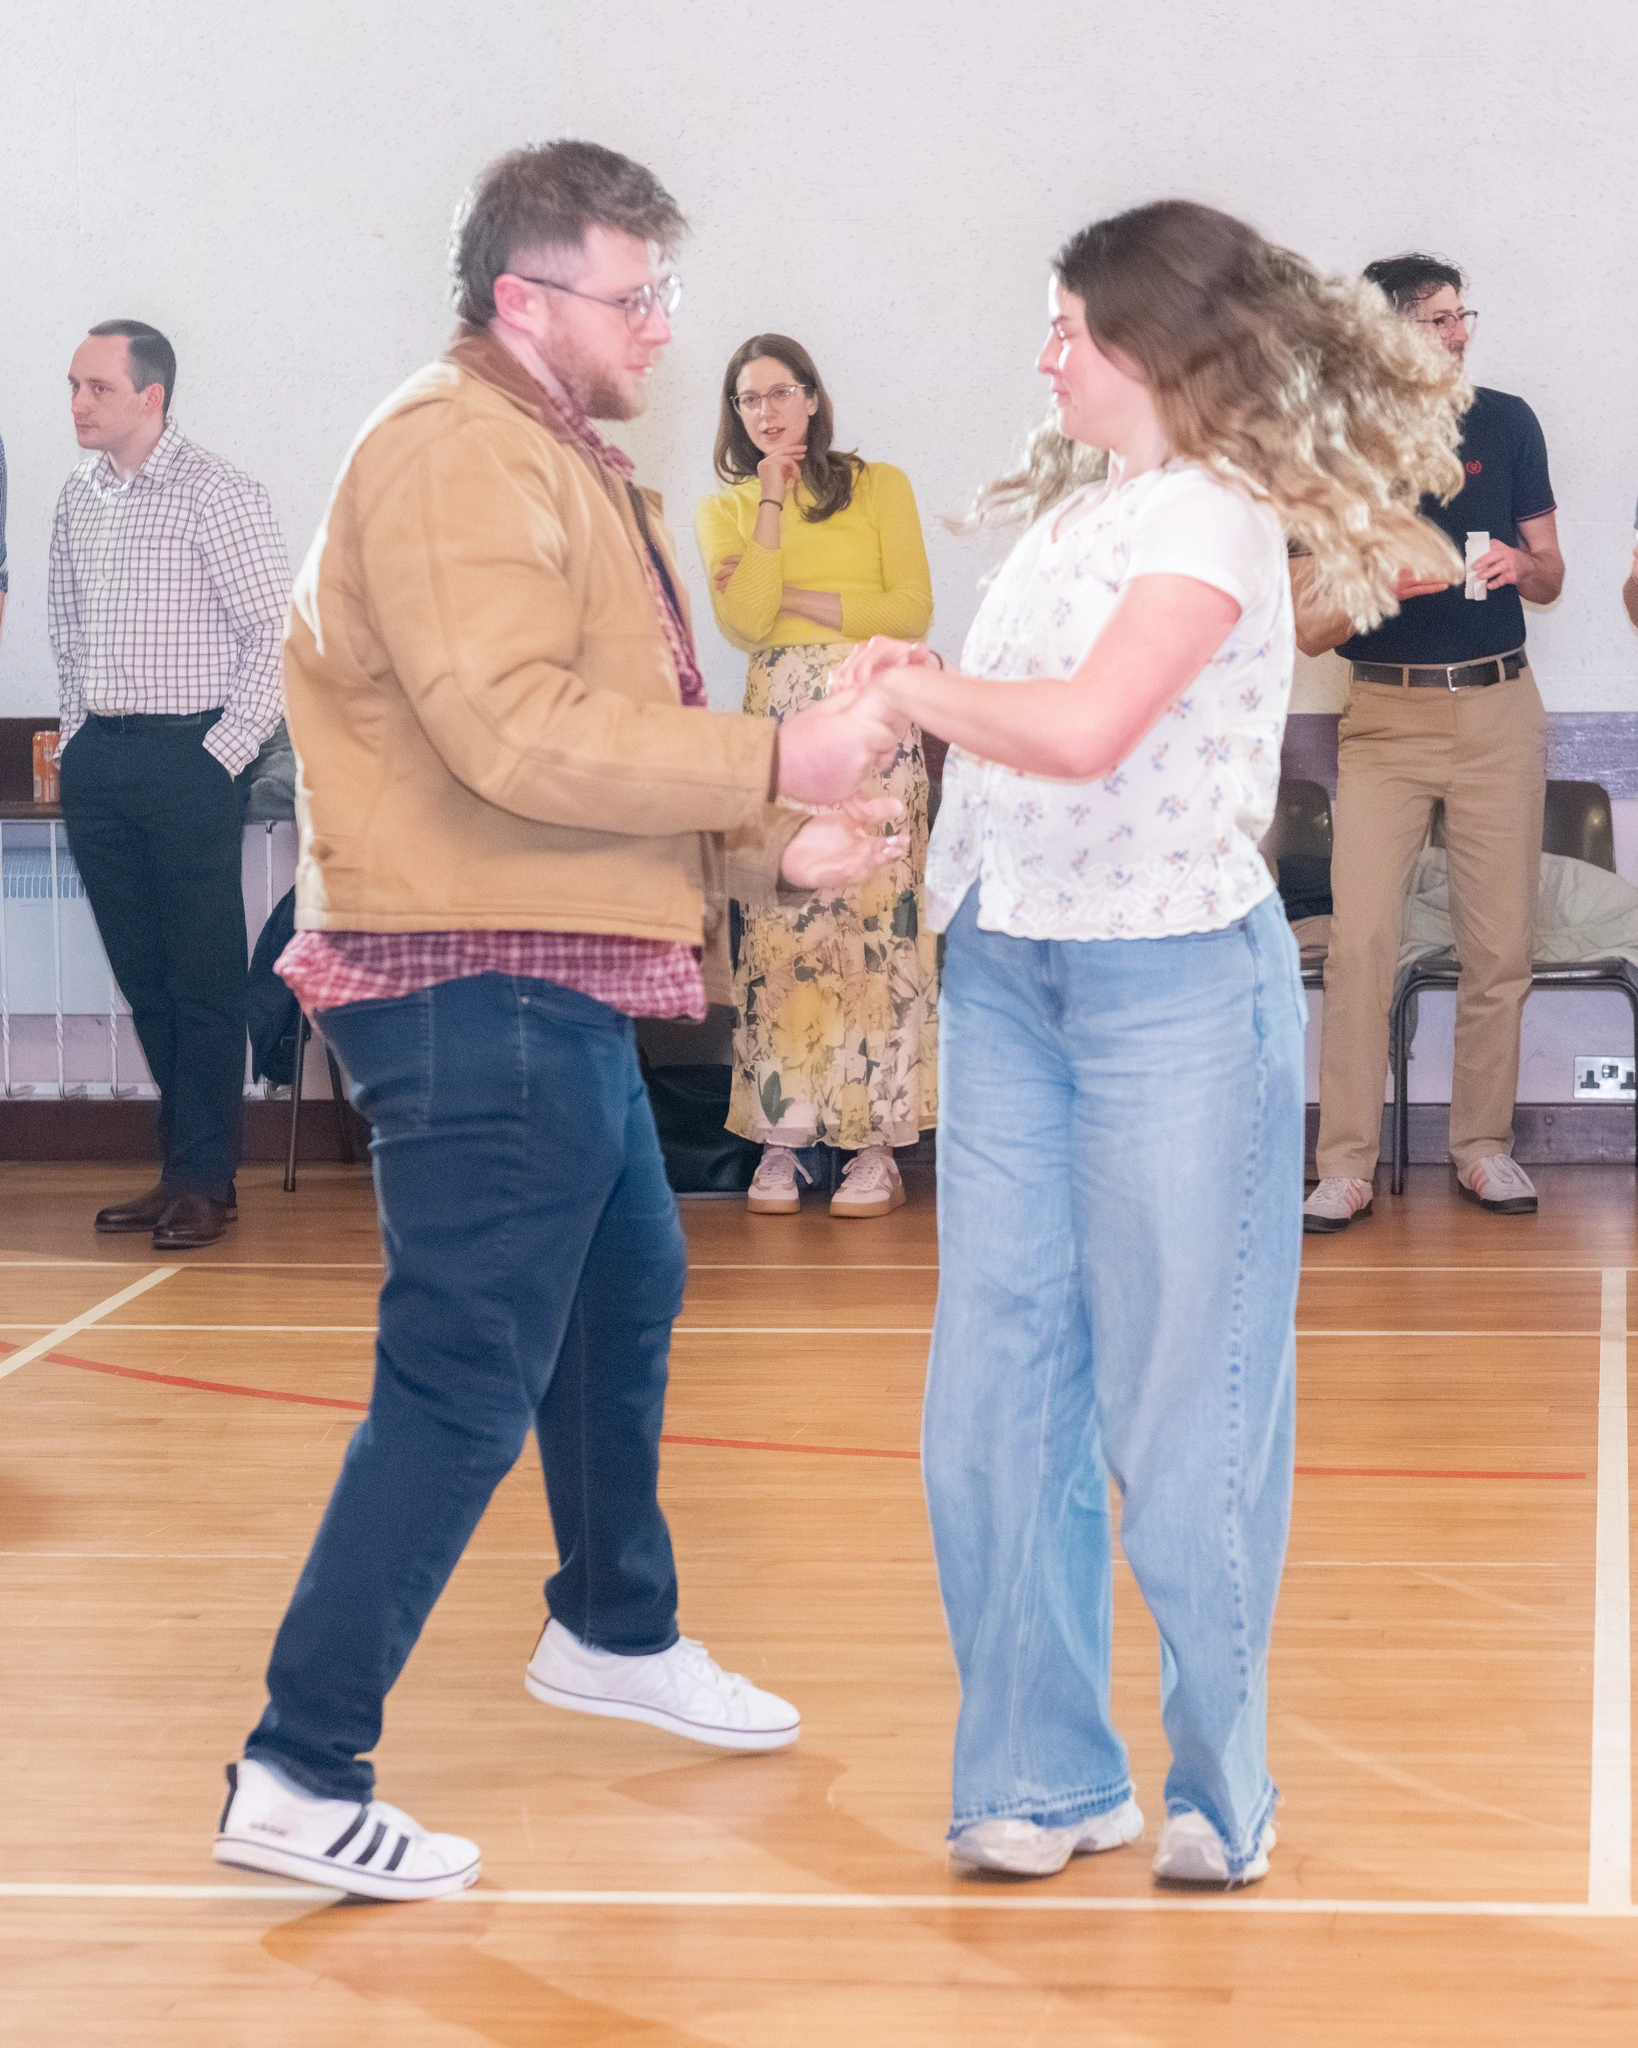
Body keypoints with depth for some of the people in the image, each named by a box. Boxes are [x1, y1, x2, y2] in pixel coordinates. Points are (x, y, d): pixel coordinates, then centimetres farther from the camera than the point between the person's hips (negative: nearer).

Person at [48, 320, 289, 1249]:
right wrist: (79, 737, 13)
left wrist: (226, 750, -11)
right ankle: (186, 1163, 19)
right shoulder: (79, 500, 11)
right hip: (98, 766, 7)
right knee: (143, 979, 10)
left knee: (204, 981, -3)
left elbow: (279, 632, -10)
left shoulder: (217, 495, -8)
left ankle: (205, 1181, 3)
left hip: (190, 762, -6)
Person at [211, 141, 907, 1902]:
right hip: (475, 989, -11)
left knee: (627, 1298, 25)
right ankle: (299, 1779, -5)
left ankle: (614, 1631, 45)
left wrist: (771, 849, 7)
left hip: (556, 989, 11)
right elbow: (518, 733, -27)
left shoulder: (562, 465, 19)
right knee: (466, 1381, -10)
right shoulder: (454, 456, -16)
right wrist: (777, 760, -21)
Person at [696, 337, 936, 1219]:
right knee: (777, 930, -4)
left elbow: (912, 610, -2)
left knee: (876, 923, -6)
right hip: (777, 724, 2)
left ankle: (876, 1144, -4)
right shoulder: (725, 511, 13)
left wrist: (792, 597, -4)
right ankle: (779, 1140, 1)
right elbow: (743, 622, -4)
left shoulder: (880, 487, 8)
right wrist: (773, 500, -5)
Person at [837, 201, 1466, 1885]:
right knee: (1000, 1385, 6)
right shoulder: (1071, 505, 13)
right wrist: (909, 708, -6)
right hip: (1007, 973, 7)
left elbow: (1082, 729, -25)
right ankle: (1040, 1775, 15)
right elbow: (1006, 721, 12)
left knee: (1179, 1399, 1)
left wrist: (918, 685, -12)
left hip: (1173, 985, -7)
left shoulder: (1212, 519, -12)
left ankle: (1216, 1782, 15)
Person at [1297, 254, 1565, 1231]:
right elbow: (1310, 628, -1)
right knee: (1360, 941, -9)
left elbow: (1550, 577, 12)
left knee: (1500, 945, 2)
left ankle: (1485, 1146, 14)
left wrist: (1520, 565, -11)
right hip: (1385, 716, -1)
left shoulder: (1506, 424, 4)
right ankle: (1347, 1166, -5)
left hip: (1499, 711, 2)